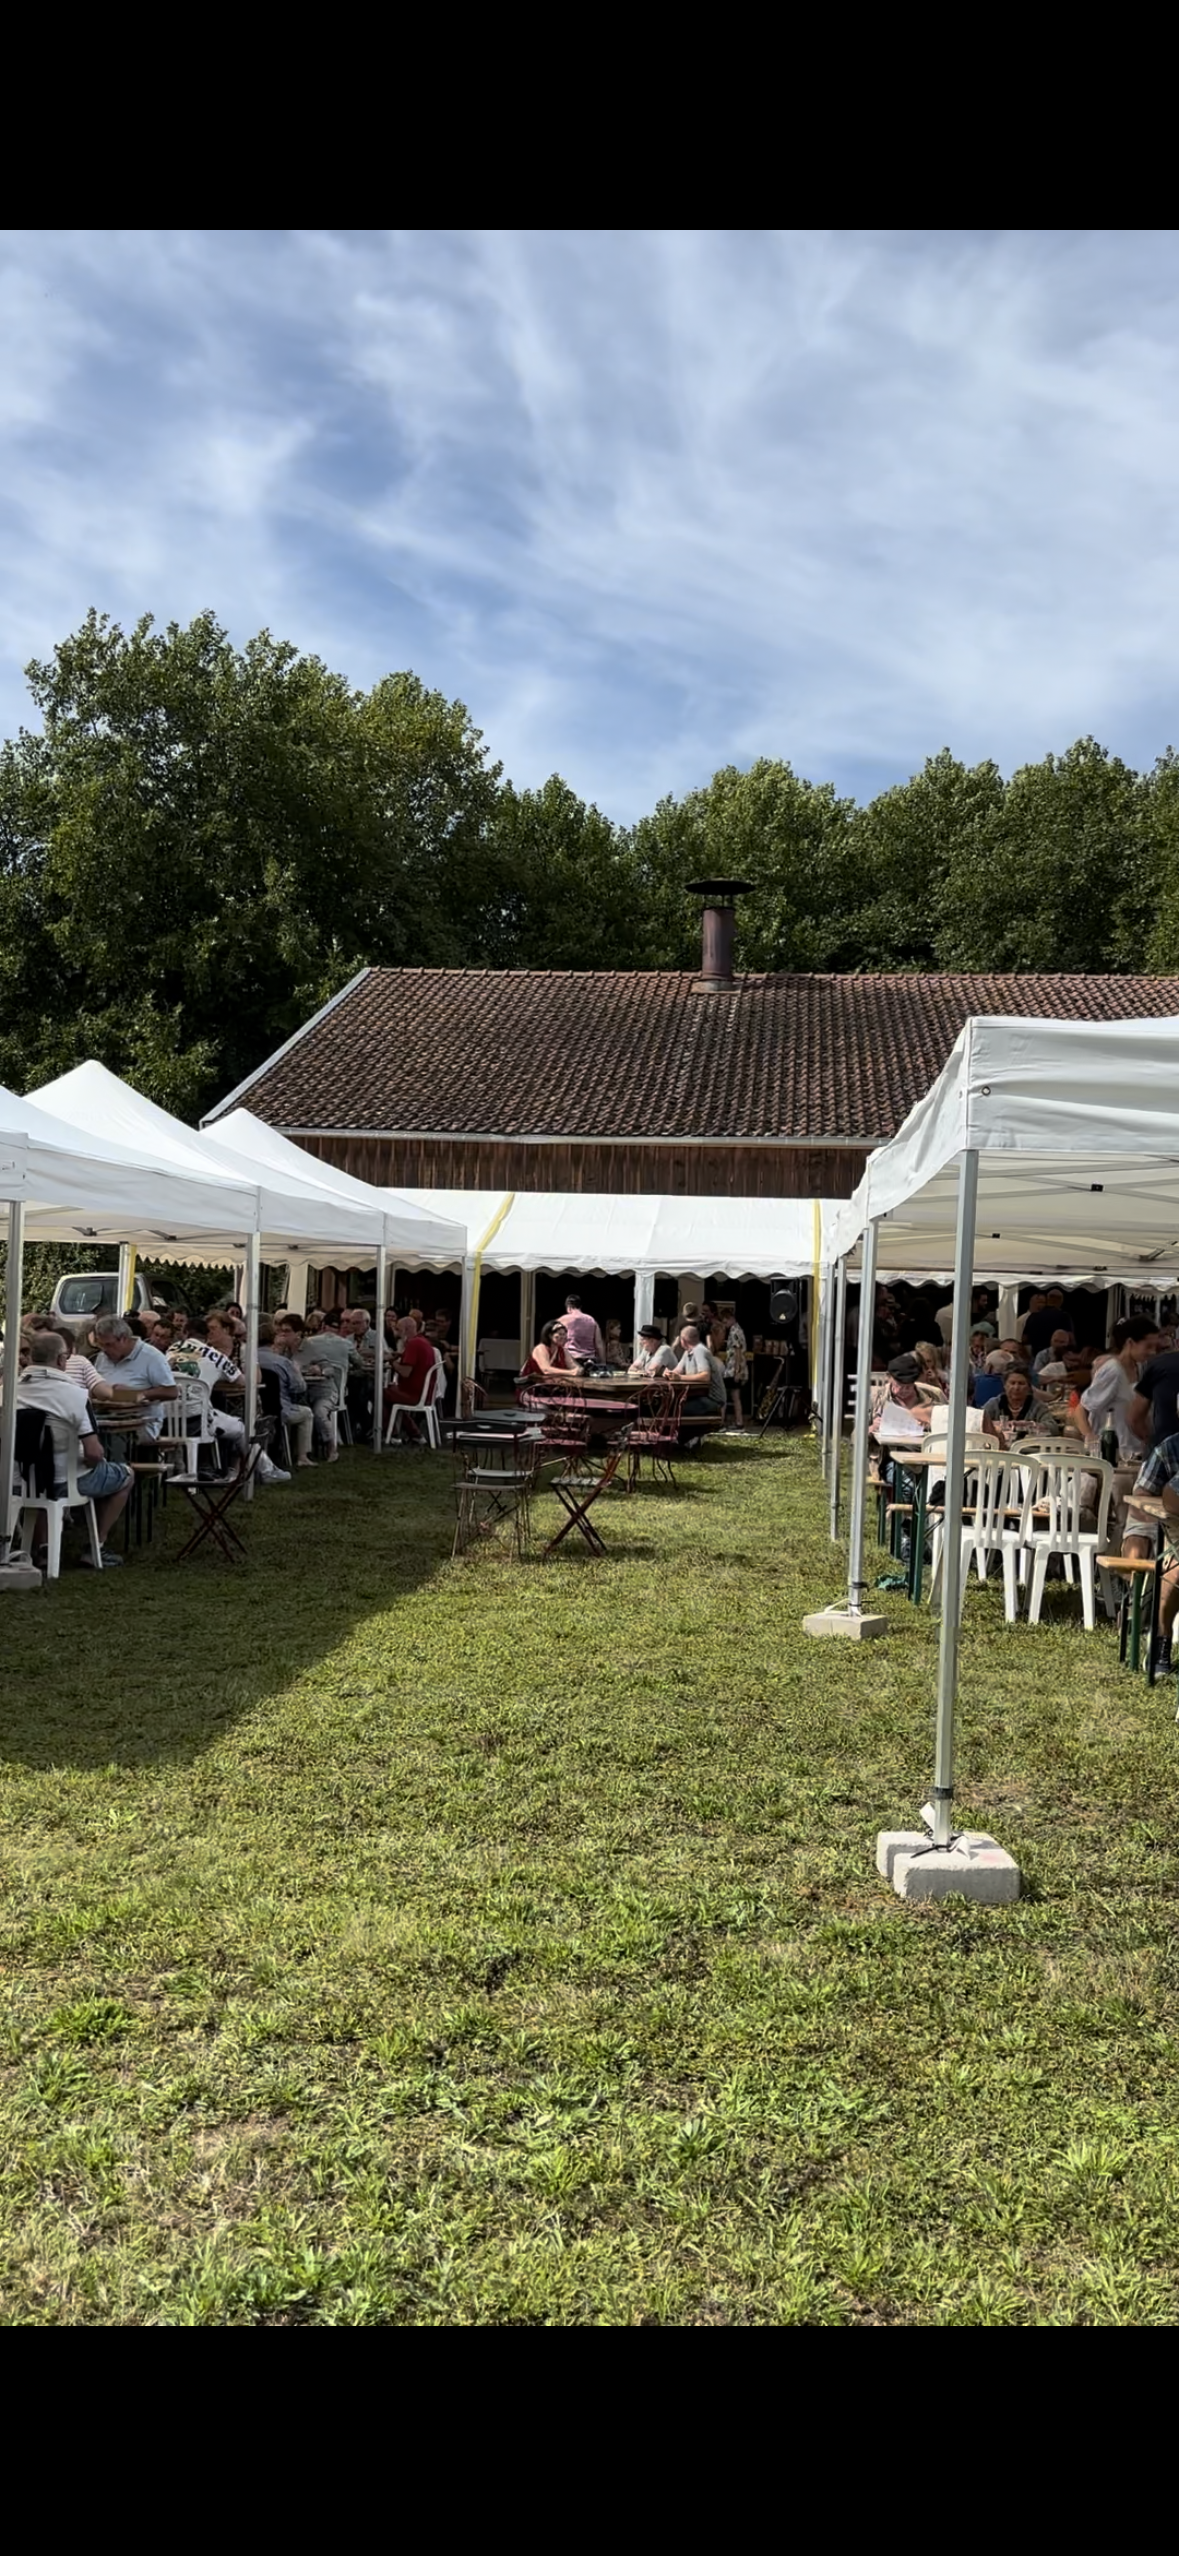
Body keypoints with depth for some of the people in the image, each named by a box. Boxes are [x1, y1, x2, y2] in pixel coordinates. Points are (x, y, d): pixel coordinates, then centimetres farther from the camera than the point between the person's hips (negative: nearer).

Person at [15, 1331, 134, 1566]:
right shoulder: (73, 1393, -23)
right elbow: (94, 1454, -23)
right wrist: (91, 1462, -1)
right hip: (66, 1480, -5)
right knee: (125, 1475, 22)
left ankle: (40, 1544, 31)